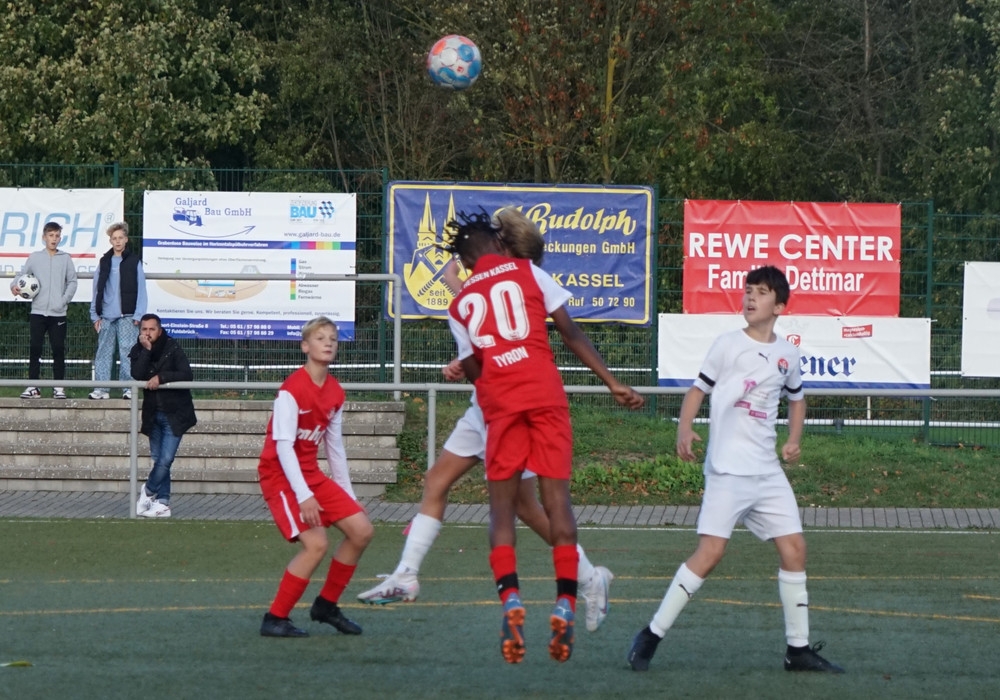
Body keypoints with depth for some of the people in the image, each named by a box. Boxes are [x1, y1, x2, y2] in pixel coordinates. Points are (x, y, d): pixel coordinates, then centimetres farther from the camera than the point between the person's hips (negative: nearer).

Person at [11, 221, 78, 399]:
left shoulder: (65, 259, 4)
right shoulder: (35, 257, 5)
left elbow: (72, 282, 3)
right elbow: (22, 275, 6)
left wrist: (65, 299, -9)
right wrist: (14, 286, -13)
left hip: (58, 313, 0)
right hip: (38, 311, 0)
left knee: (59, 349, 0)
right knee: (34, 349, -1)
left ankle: (59, 386, 5)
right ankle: (33, 386, 3)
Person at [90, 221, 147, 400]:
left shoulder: (134, 262, 4)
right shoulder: (104, 262, 14)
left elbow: (140, 290, 1)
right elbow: (97, 289, 13)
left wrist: (138, 315, -7)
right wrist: (95, 315, 6)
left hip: (127, 317, -3)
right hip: (106, 316, 3)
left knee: (127, 352, -6)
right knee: (103, 352, 2)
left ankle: (128, 388, -4)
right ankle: (101, 388, 3)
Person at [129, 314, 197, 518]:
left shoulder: (172, 348, -9)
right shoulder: (138, 351, 2)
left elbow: (187, 375, -17)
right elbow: (137, 375, -16)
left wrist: (161, 377, -24)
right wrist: (146, 350, -21)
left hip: (174, 413, -4)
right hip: (153, 413, 4)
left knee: (165, 460, -11)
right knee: (158, 459, 7)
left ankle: (148, 492, 9)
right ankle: (162, 503, 10)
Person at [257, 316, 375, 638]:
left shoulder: (335, 393, 6)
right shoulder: (292, 390, -18)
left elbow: (335, 446, 14)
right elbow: (283, 445, -24)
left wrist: (348, 495, 15)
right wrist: (303, 495, -31)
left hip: (312, 474, 8)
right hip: (281, 475, -8)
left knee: (362, 530, 0)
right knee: (316, 543, -22)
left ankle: (326, 605, 15)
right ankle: (275, 619, -9)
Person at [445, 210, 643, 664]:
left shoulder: (459, 306, 14)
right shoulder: (529, 273, 8)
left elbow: (474, 371, 13)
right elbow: (570, 333, 3)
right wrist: (612, 382, 5)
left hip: (499, 404, 1)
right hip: (546, 395, -1)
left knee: (501, 508, 6)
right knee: (557, 499, 1)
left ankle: (509, 596, -15)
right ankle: (565, 602, -8)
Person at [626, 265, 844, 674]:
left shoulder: (787, 354, 11)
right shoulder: (728, 345, -1)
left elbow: (796, 398, 27)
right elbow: (698, 389, 1)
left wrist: (794, 440, 11)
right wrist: (684, 429, -16)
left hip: (768, 471, 5)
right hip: (727, 469, -5)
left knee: (794, 548, 1)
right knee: (710, 551, -15)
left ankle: (798, 649, 11)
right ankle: (651, 636, -7)